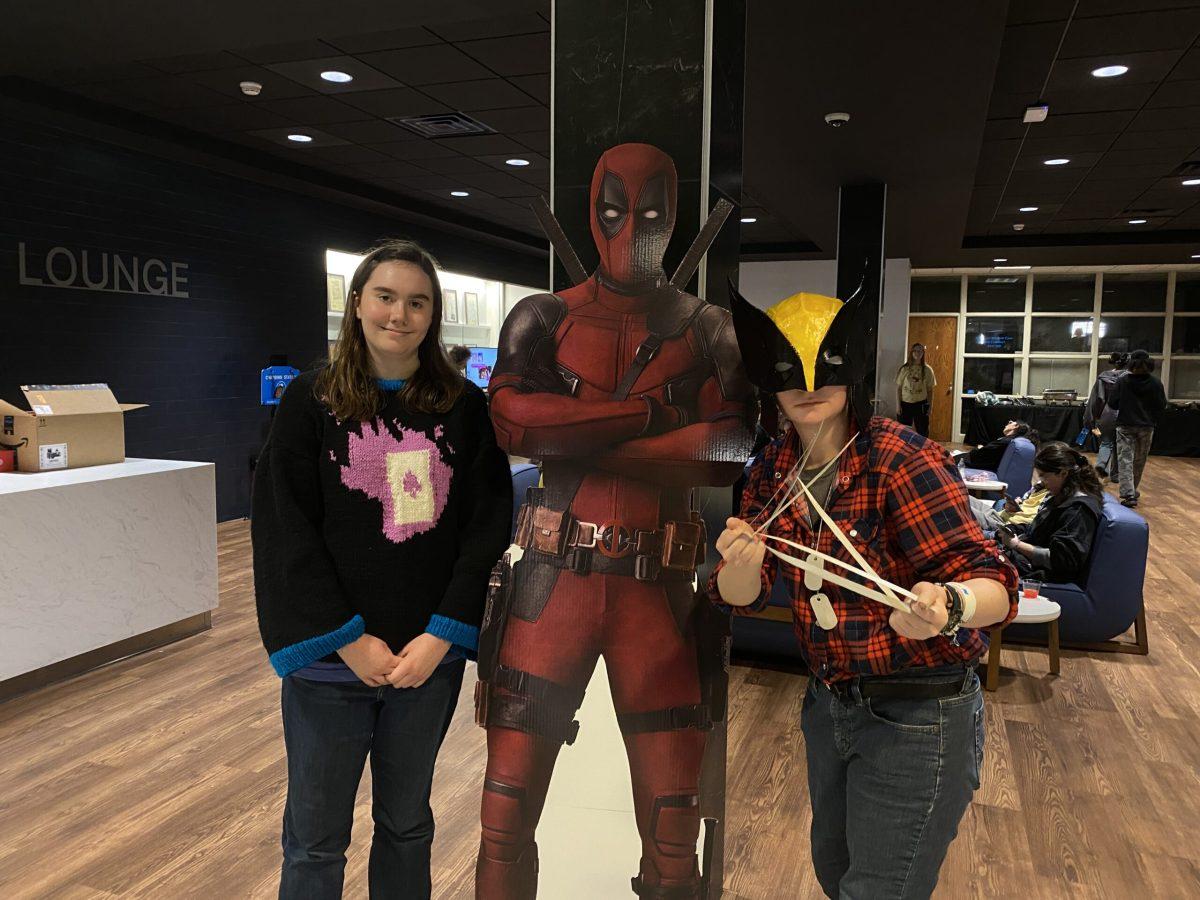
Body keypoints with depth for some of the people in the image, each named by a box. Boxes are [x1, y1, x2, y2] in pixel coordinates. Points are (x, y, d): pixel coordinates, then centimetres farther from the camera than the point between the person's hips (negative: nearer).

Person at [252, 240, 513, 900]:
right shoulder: (310, 401, -2)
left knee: (407, 825, 19)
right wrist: (348, 639, -11)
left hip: (430, 655, 2)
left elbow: (486, 526, -2)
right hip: (331, 657, -1)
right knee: (315, 840, 11)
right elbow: (286, 532, -6)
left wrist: (442, 634, -10)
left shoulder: (465, 407, 1)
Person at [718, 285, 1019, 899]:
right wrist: (741, 561, -28)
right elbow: (741, 597, -5)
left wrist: (946, 607, -47)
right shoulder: (772, 471, -3)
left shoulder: (903, 461, -22)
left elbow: (992, 583, -24)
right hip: (829, 704, 6)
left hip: (916, 718, -6)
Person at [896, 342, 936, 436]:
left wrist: (930, 406, -1)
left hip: (921, 404, 0)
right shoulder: (904, 369, -2)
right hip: (905, 404, 0)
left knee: (923, 432, 5)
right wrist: (898, 405, -4)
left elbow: (930, 390, 3)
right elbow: (898, 388, 0)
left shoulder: (927, 370, 0)